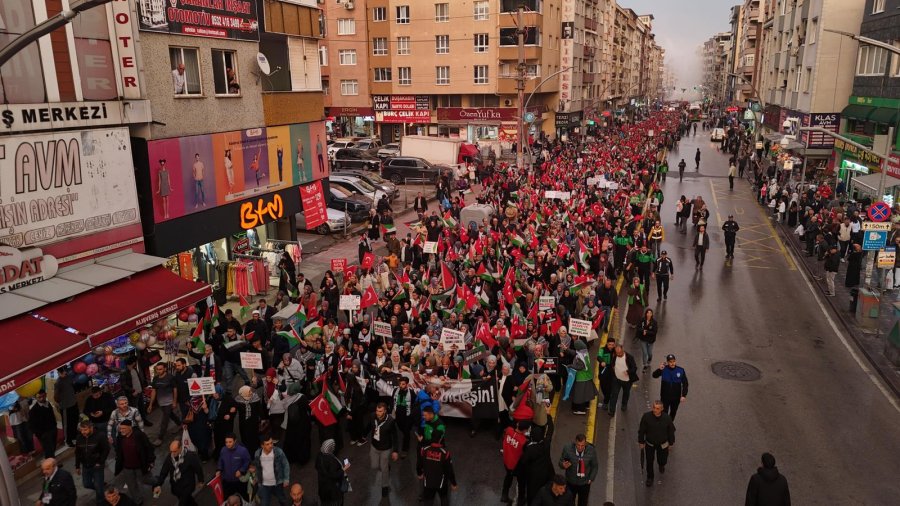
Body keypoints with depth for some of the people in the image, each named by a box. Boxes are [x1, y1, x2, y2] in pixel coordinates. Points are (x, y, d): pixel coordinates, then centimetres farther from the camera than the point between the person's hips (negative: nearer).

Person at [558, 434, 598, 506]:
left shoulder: (592, 451, -20)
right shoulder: (567, 449, -22)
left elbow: (595, 466, -4)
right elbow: (561, 462, -10)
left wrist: (591, 479, -6)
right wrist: (563, 465, -33)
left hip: (585, 484, 0)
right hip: (571, 482, 0)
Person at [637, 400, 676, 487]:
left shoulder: (667, 418, -22)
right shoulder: (646, 416, -24)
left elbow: (671, 431, -4)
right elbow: (641, 430, -10)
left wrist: (671, 443, 5)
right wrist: (641, 442, -2)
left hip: (662, 444, 1)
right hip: (649, 444, 0)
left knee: (663, 460, 20)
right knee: (649, 461, 15)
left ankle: (662, 465, 59)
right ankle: (650, 478, 40)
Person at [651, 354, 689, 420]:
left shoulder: (681, 370, -13)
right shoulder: (664, 369, -15)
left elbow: (685, 383, -5)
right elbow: (654, 375, -23)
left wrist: (684, 395, -10)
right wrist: (659, 369, -42)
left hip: (676, 397, 2)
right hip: (665, 397, -2)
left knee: (673, 413, 22)